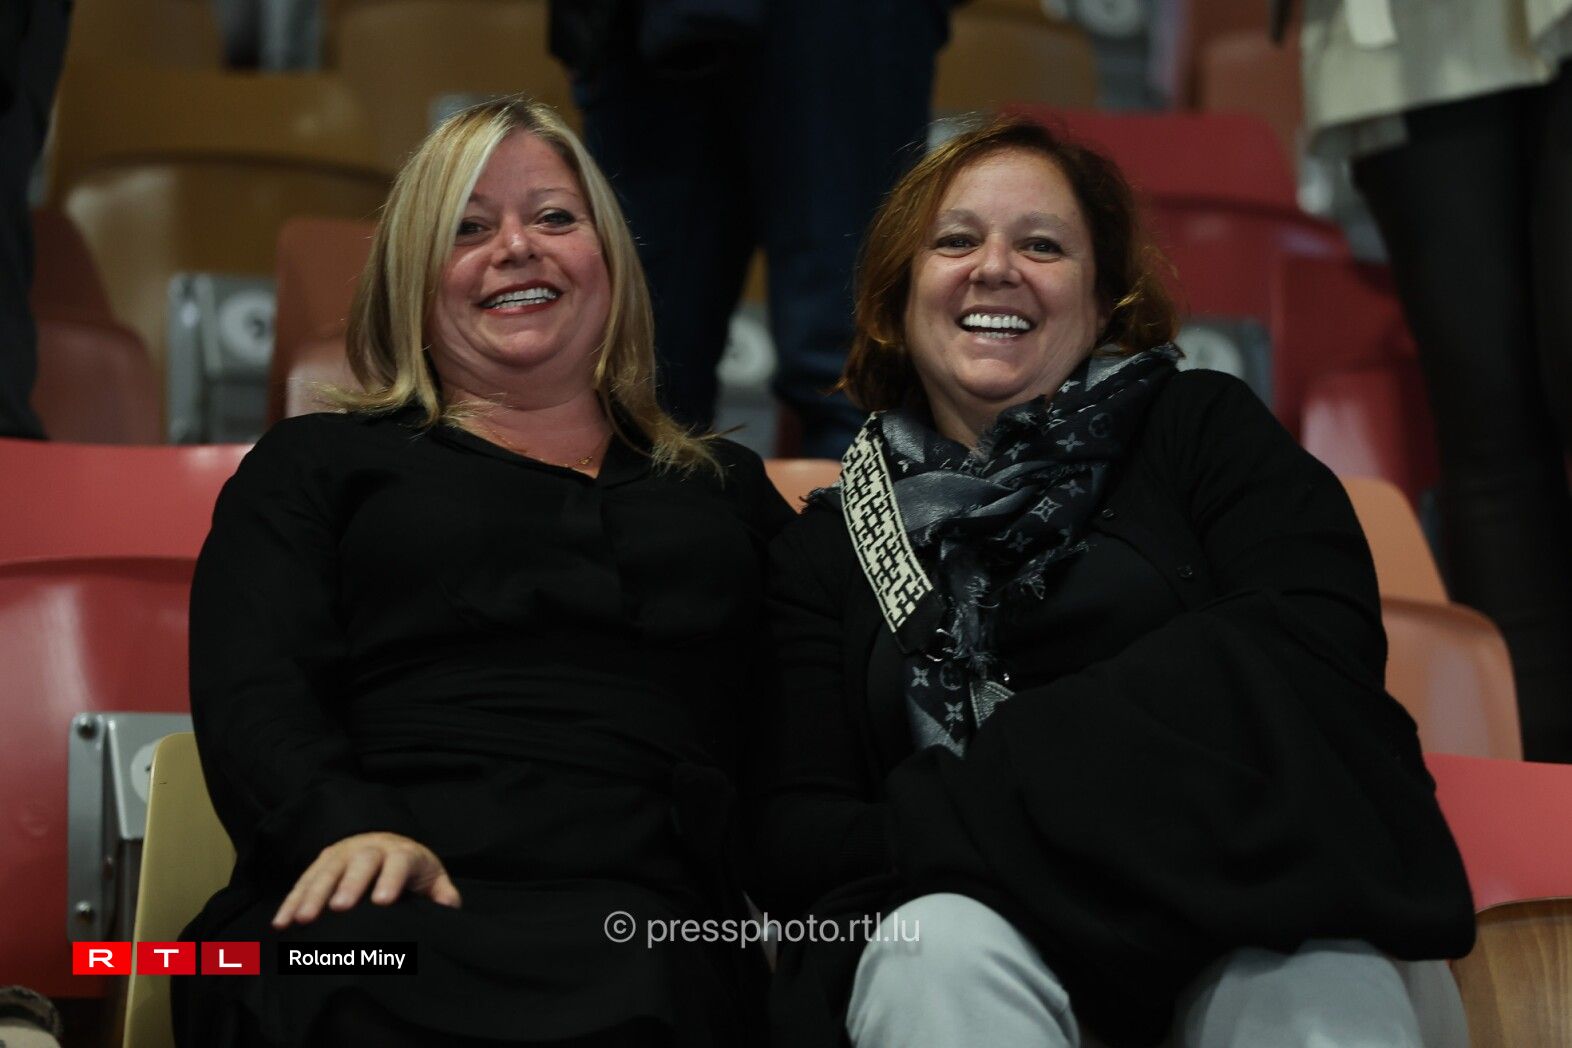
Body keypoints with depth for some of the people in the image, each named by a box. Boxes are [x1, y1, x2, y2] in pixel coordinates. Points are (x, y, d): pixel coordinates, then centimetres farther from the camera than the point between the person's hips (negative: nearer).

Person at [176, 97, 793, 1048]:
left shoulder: (728, 489, 31)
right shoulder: (318, 464, 23)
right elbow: (252, 692, 5)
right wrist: (347, 826, -16)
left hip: (630, 917, 1)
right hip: (375, 906, 0)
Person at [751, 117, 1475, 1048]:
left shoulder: (1201, 429, 15)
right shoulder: (828, 548, 18)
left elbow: (1319, 648, -5)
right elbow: (794, 833, 6)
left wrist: (970, 802, -10)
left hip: (1247, 901, -2)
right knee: (939, 943, -33)